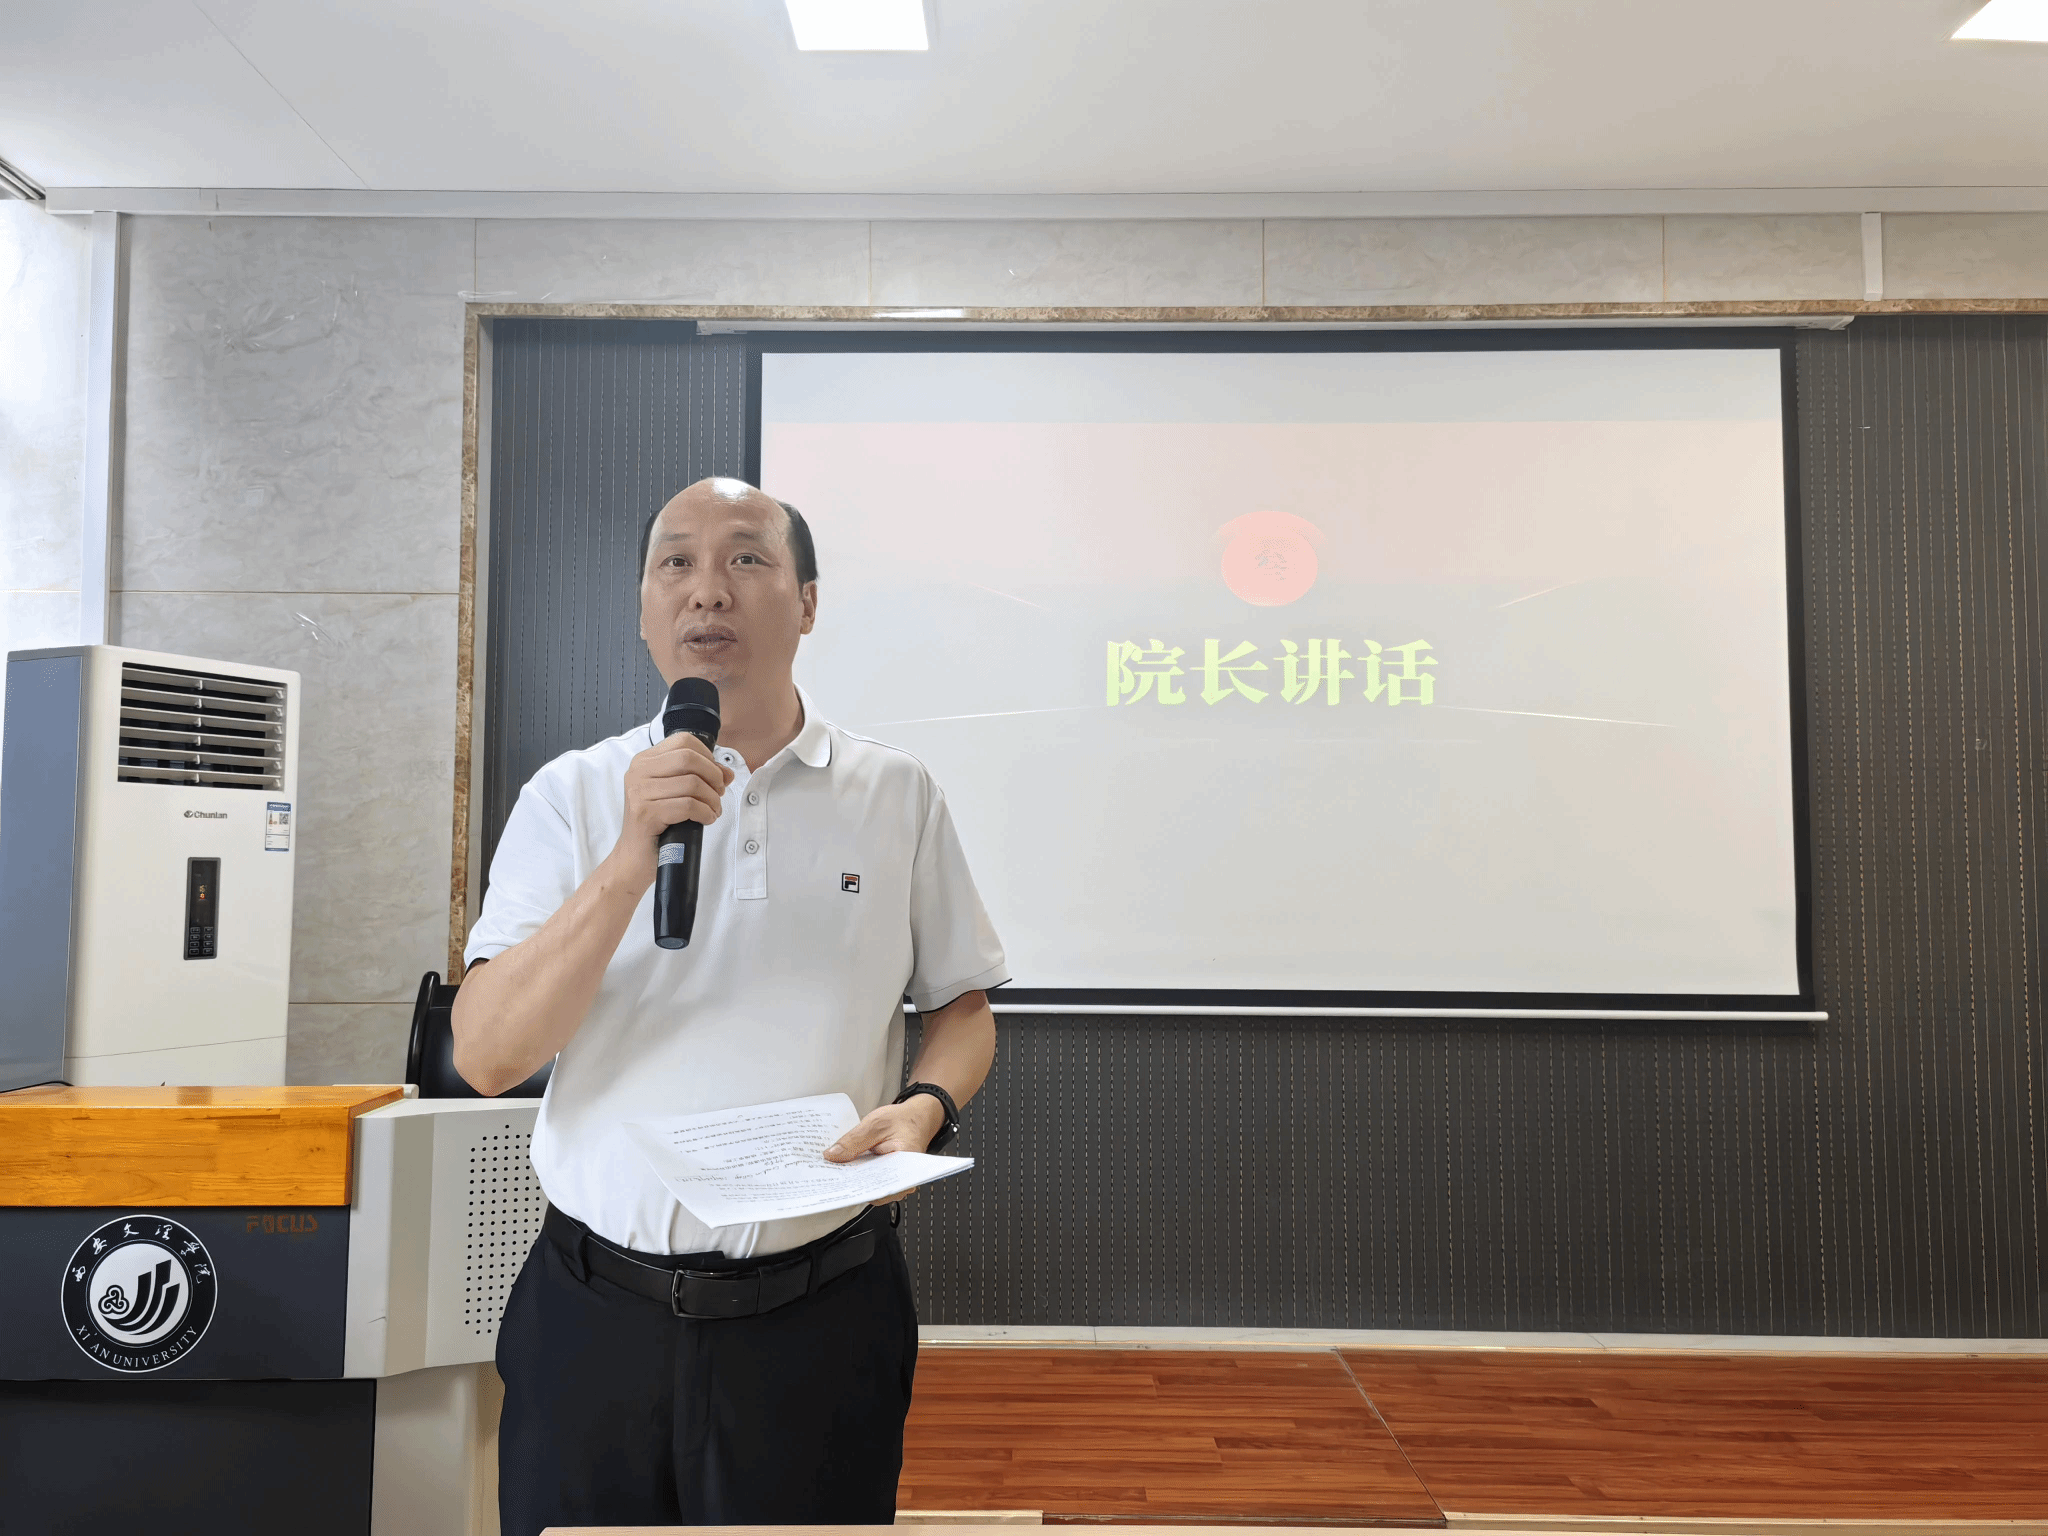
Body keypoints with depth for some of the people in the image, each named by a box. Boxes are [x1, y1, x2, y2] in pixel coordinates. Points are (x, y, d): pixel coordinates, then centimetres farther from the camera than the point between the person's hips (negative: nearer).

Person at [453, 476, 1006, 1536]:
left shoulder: (898, 796, 1)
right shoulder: (572, 795, 0)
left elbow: (962, 1005, 9)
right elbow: (485, 1057, -8)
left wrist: (926, 1106, -13)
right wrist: (635, 855, -19)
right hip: (594, 1315, 1)